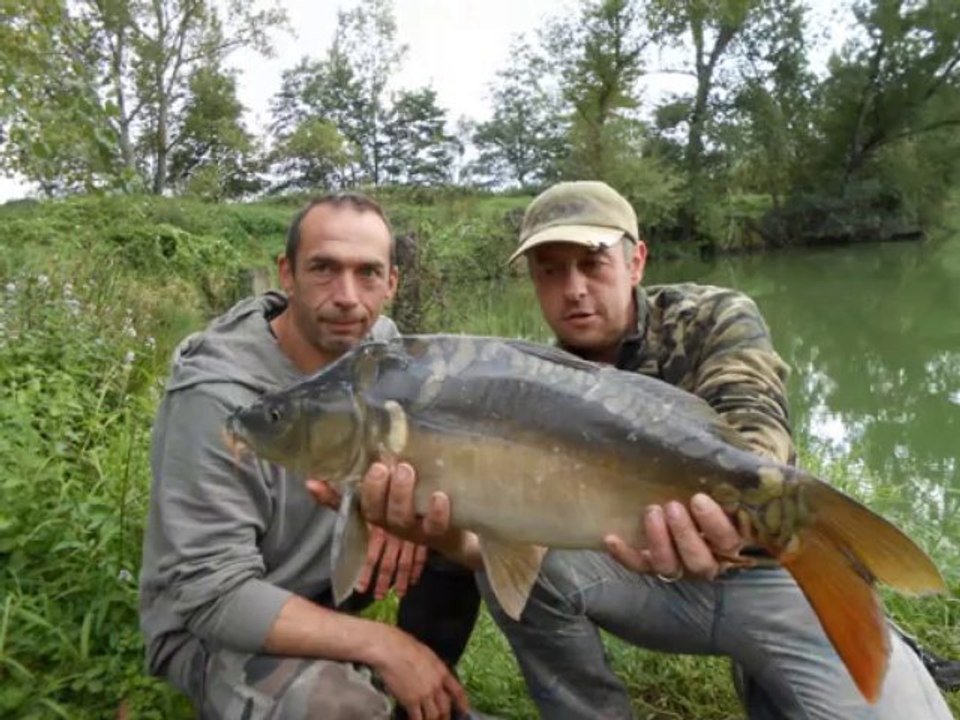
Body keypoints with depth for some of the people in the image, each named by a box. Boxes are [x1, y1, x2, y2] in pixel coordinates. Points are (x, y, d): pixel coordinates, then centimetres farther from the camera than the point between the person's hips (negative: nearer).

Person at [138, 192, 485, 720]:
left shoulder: (379, 343, -10)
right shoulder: (218, 397, -29)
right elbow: (213, 594, -28)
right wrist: (384, 645, -30)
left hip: (331, 574, 6)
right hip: (210, 622, -6)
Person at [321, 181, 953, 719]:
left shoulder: (718, 320, -10)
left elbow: (755, 439, -28)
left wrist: (723, 517, -52)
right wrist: (451, 533, -40)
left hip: (770, 568, -1)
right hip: (646, 572, 2)